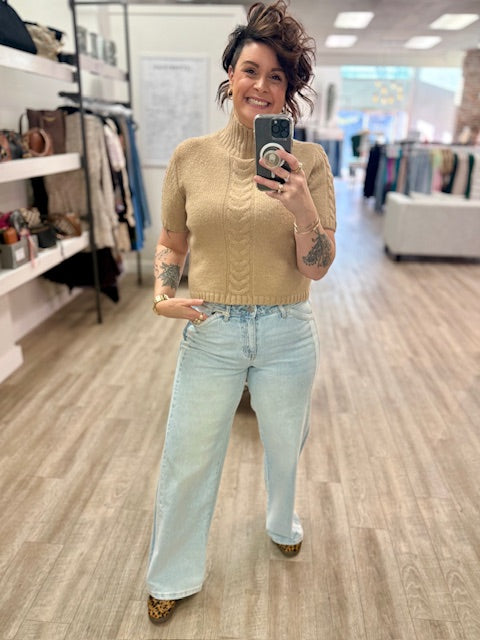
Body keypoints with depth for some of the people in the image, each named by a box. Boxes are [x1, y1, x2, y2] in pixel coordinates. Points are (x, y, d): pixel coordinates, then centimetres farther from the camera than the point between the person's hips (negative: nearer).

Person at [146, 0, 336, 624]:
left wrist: (303, 208, -25)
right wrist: (163, 296, -10)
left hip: (286, 333, 0)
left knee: (284, 447, 23)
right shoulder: (190, 156, -3)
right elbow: (172, 245, 8)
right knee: (187, 461, 14)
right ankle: (173, 577, 42)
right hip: (210, 332, 1)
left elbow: (317, 267, -8)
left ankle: (283, 524, 59)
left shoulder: (308, 160, -6)